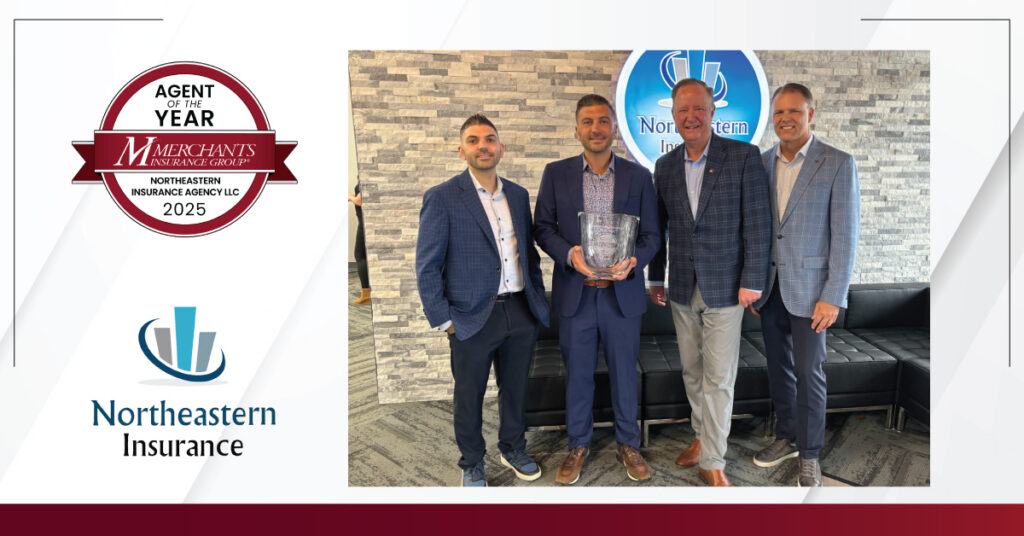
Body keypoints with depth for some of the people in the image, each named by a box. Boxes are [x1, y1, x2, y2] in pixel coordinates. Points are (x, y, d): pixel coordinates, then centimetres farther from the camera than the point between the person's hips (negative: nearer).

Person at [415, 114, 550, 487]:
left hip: (521, 312, 5)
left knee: (515, 388, 19)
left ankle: (513, 449, 42)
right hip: (473, 317, -4)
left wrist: (538, 300, 10)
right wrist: (442, 320, -10)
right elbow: (427, 267, -8)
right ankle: (472, 464, 34)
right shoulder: (442, 198, -8)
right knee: (469, 396, 12)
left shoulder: (518, 195, 8)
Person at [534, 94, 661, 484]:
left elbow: (652, 234, 4)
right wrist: (569, 254, -17)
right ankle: (578, 445, 31)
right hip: (575, 294, 0)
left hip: (622, 293, 0)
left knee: (624, 373, 12)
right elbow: (543, 227, 2)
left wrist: (633, 262, -17)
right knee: (577, 374, 11)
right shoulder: (556, 174, 3)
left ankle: (628, 444, 33)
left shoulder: (638, 176, 4)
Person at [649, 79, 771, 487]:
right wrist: (655, 277, 13)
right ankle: (702, 436, 34)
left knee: (719, 377, 1)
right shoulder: (665, 165, 6)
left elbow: (757, 223, -7)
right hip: (682, 288, 4)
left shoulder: (743, 156, -6)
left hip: (724, 286, -4)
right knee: (692, 370, 15)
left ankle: (712, 461, 14)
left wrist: (752, 282, -10)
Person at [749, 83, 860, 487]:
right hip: (769, 286, 4)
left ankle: (809, 454, 20)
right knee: (777, 367, 14)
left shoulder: (838, 164, -7)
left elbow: (845, 235, -9)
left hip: (808, 287, -4)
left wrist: (833, 297, -14)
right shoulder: (762, 162, 7)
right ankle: (786, 438, 31)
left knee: (808, 372, 3)